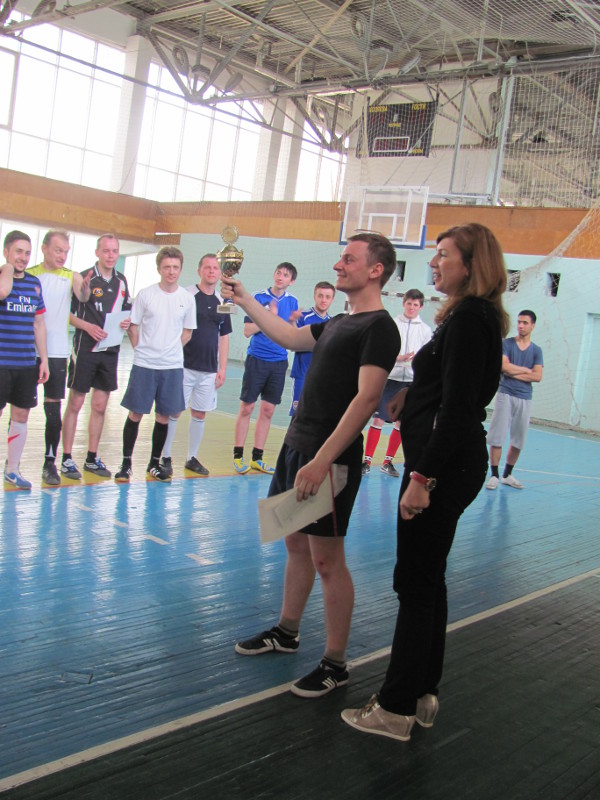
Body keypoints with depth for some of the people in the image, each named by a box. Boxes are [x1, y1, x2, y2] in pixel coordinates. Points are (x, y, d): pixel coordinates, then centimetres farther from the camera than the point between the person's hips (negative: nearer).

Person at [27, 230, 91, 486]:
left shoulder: (72, 277, 3)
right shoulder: (28, 275, 1)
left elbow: (83, 298, -14)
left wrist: (85, 288, -37)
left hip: (57, 352, 0)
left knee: (53, 409, 1)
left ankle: (50, 463, 9)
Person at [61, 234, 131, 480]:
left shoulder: (121, 281, 10)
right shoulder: (84, 278, -7)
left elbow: (127, 310, 21)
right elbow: (66, 312, -7)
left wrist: (127, 321, -1)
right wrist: (88, 326, -20)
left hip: (111, 350, 5)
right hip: (85, 348, -5)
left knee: (100, 406, 9)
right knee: (75, 404, 0)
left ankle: (92, 458, 19)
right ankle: (67, 459, 8)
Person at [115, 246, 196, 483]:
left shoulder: (187, 299, 3)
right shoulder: (145, 295, -2)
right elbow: (133, 327, 4)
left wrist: (170, 350, 2)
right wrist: (143, 350, -3)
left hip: (173, 366, 2)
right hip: (144, 365, -2)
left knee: (164, 416, 8)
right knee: (135, 413, 2)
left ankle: (154, 464, 22)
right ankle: (126, 463, 14)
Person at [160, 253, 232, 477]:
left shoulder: (222, 302, 10)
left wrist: (222, 368, 9)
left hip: (209, 370, 4)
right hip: (184, 366, -4)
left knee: (200, 414, 9)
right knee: (173, 411, -1)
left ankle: (192, 458, 21)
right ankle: (165, 458, 10)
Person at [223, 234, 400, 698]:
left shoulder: (379, 327, -14)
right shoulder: (340, 322, 15)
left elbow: (366, 399, -22)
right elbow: (291, 337, 30)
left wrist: (322, 461, -27)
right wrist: (243, 299, 30)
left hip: (331, 458, -9)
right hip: (297, 446, 9)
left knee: (327, 560, -2)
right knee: (296, 545, 19)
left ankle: (335, 664, 11)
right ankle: (287, 632, 36)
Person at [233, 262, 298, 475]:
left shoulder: (292, 301, 8)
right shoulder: (259, 297, -4)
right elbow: (247, 331, -8)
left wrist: (292, 322, -9)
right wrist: (270, 316, -16)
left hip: (279, 362, 4)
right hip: (257, 359, -4)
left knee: (267, 411, 7)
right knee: (246, 408, -2)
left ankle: (257, 458, 15)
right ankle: (238, 456, 8)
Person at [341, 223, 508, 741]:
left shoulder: (469, 320, -16)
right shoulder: (470, 317, 15)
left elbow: (457, 409, -22)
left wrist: (423, 476, -23)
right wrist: (411, 398, 17)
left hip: (444, 464, -11)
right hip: (452, 463, 11)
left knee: (416, 583, -1)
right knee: (427, 581, 17)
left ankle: (397, 708, 11)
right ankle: (422, 695, 29)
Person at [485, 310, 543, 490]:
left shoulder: (536, 350, 9)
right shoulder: (506, 343, 3)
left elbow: (537, 376, -4)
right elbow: (504, 366, -13)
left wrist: (513, 372, -10)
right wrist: (526, 370, -5)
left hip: (525, 399, 3)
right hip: (505, 395, -3)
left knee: (518, 441, 7)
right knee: (497, 437, -5)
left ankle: (507, 474, 20)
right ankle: (494, 475, 3)